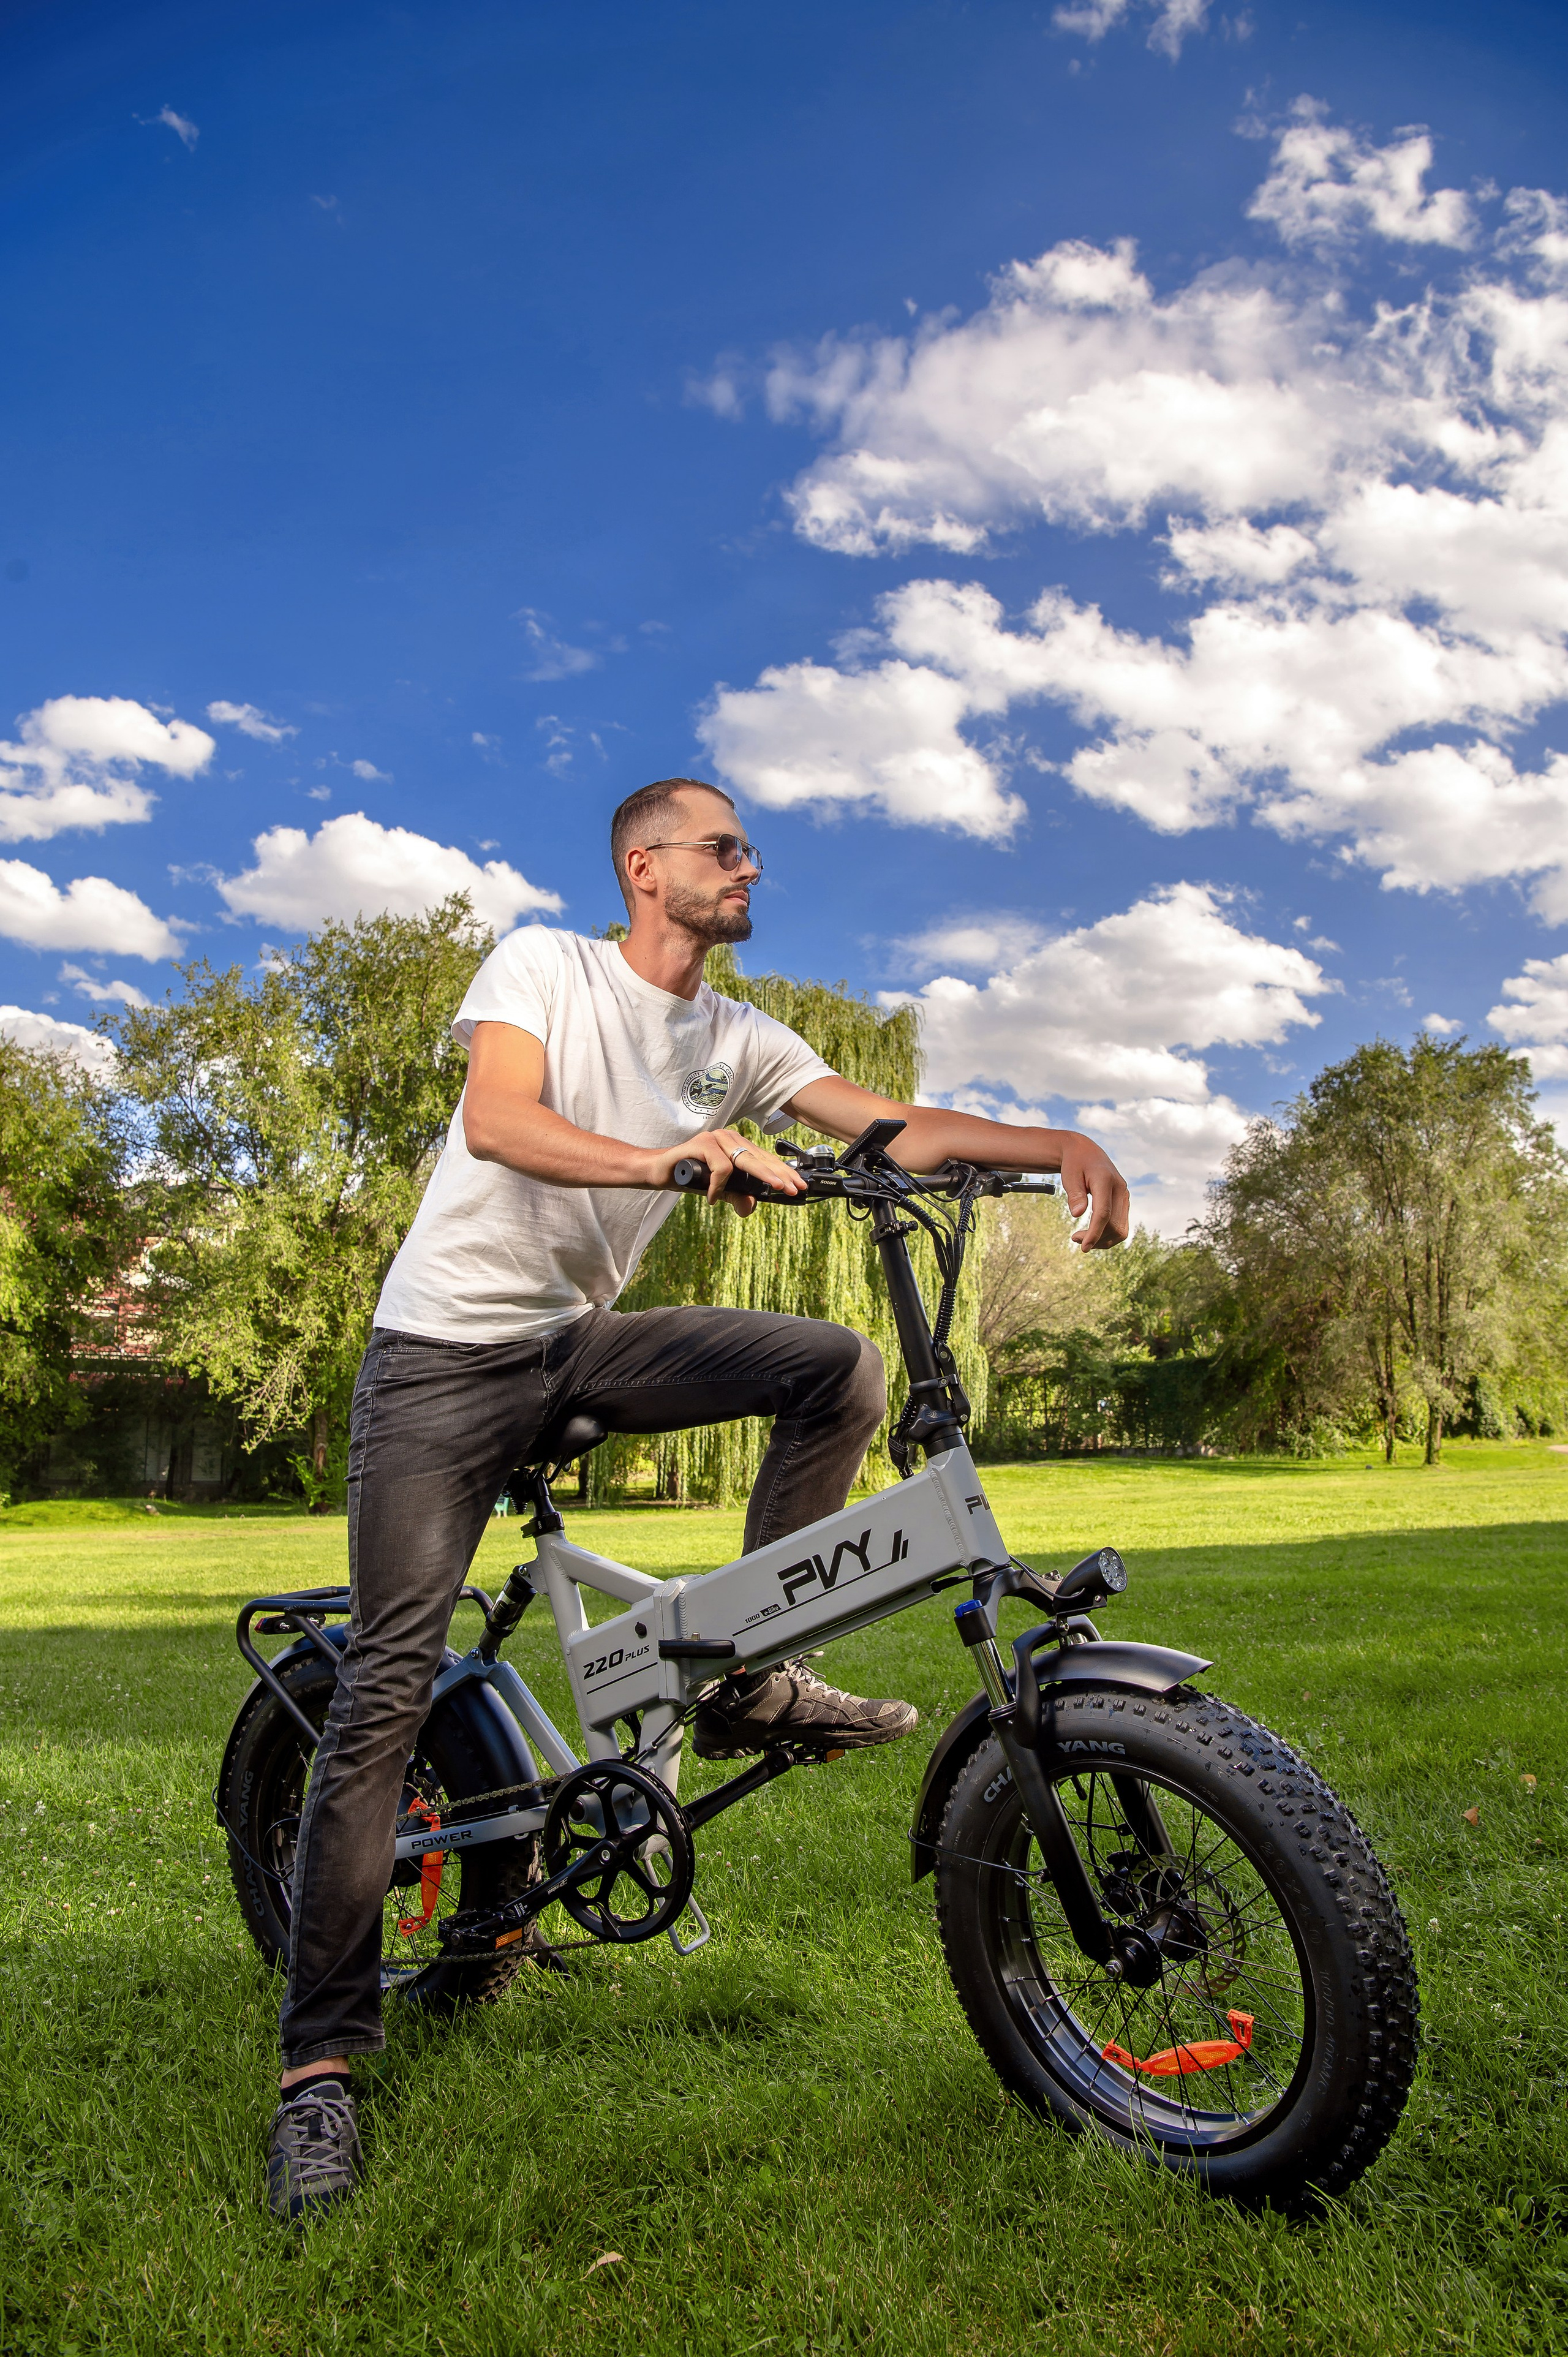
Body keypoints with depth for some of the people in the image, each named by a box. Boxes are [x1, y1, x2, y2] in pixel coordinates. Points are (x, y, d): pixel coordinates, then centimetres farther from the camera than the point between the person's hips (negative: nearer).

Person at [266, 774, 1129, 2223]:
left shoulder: (741, 1042, 6)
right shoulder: (544, 963, -7)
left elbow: (900, 1128, -1)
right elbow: (498, 1120, -25)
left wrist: (1063, 1145, -16)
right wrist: (672, 1154, -41)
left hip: (587, 1340, 5)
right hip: (448, 1351, -5)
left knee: (844, 1367, -13)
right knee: (389, 1690, -10)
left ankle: (752, 1680, -3)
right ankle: (322, 2064, 0)